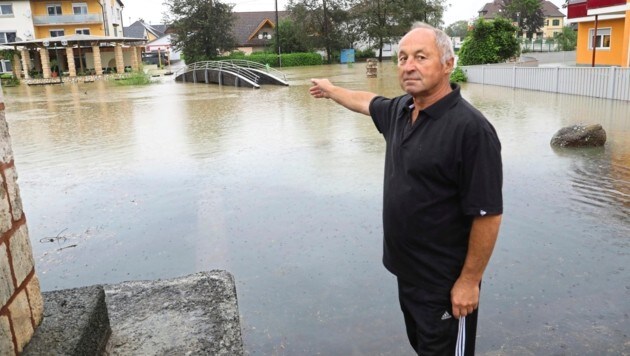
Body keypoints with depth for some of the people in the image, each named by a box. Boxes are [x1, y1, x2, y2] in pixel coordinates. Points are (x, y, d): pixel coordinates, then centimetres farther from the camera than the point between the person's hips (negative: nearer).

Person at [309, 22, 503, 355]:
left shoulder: (471, 128, -24)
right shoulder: (400, 110, 0)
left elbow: (487, 214, -22)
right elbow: (369, 102, 23)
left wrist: (469, 281, -17)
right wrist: (331, 90, 38)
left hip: (445, 283, -7)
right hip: (407, 271, 8)